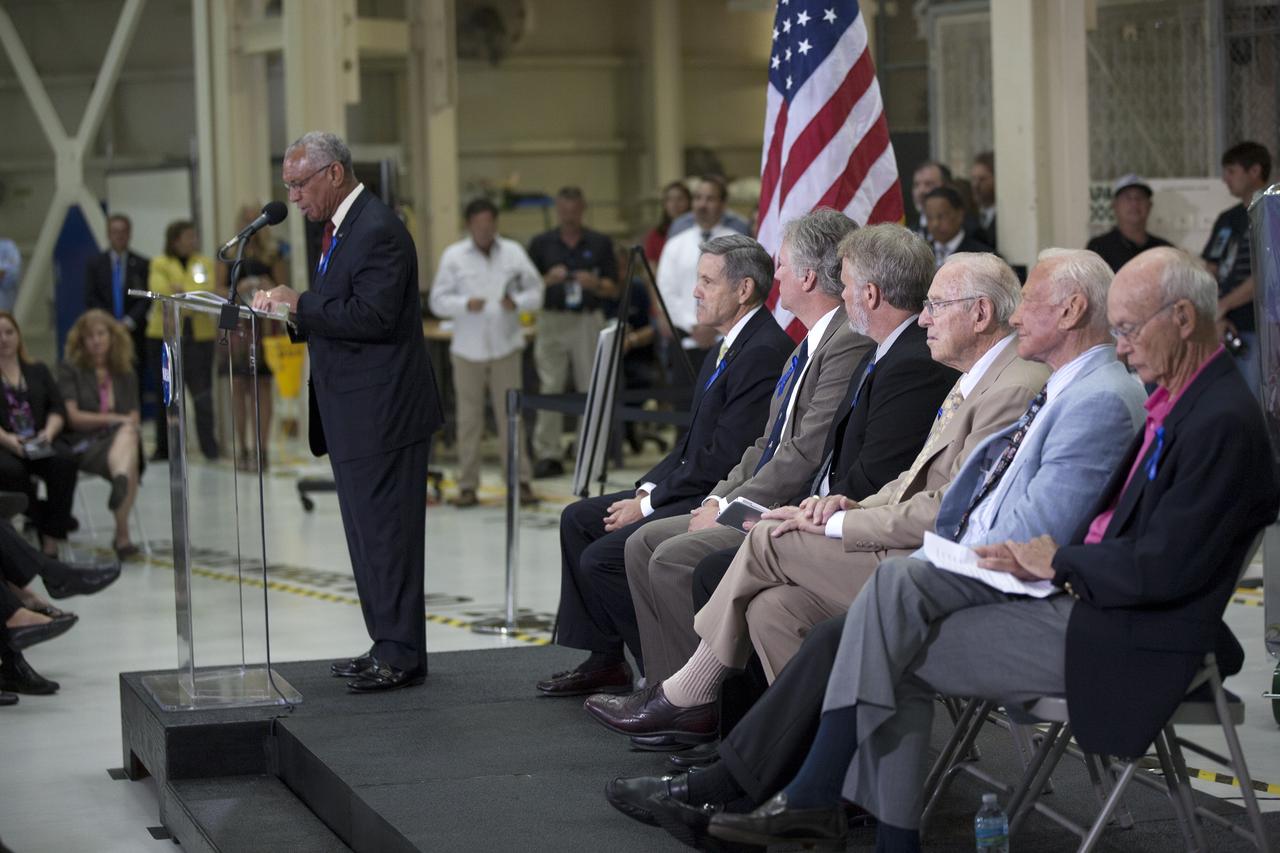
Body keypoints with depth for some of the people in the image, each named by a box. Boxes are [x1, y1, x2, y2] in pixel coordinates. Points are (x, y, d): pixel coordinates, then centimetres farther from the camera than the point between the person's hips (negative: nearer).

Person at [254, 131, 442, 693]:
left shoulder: (379, 231, -16)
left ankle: (401, 655, 1)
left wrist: (300, 304, -18)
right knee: (369, 535, 14)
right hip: (355, 415, 11)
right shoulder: (341, 227, 15)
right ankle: (387, 647, 22)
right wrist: (288, 312, 5)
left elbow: (372, 316, -24)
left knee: (386, 534, -5)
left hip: (383, 414, -10)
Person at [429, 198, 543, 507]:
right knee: (469, 418, 3)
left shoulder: (514, 253, 6)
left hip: (506, 346, 1)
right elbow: (438, 300, 0)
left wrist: (517, 302, -14)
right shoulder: (453, 256, 2)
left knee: (510, 415, 0)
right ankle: (467, 485, 8)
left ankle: (519, 481, 5)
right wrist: (466, 304, -17)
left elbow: (536, 292, 7)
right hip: (468, 349, 0)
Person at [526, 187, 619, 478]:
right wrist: (549, 280, -13)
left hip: (589, 320, 0)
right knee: (550, 388, -4)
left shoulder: (600, 244, 8)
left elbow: (613, 289, 7)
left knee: (591, 388, 0)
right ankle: (547, 454, -1)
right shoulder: (541, 244, 8)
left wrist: (594, 284, -13)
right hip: (552, 320, 0)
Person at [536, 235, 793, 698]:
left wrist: (649, 504, -15)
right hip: (689, 489, 11)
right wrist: (648, 489, 4)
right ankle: (604, 660, 17)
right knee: (579, 518, 14)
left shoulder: (765, 352, -20)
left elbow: (722, 458, -23)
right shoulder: (730, 346, 13)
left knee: (603, 556, -18)